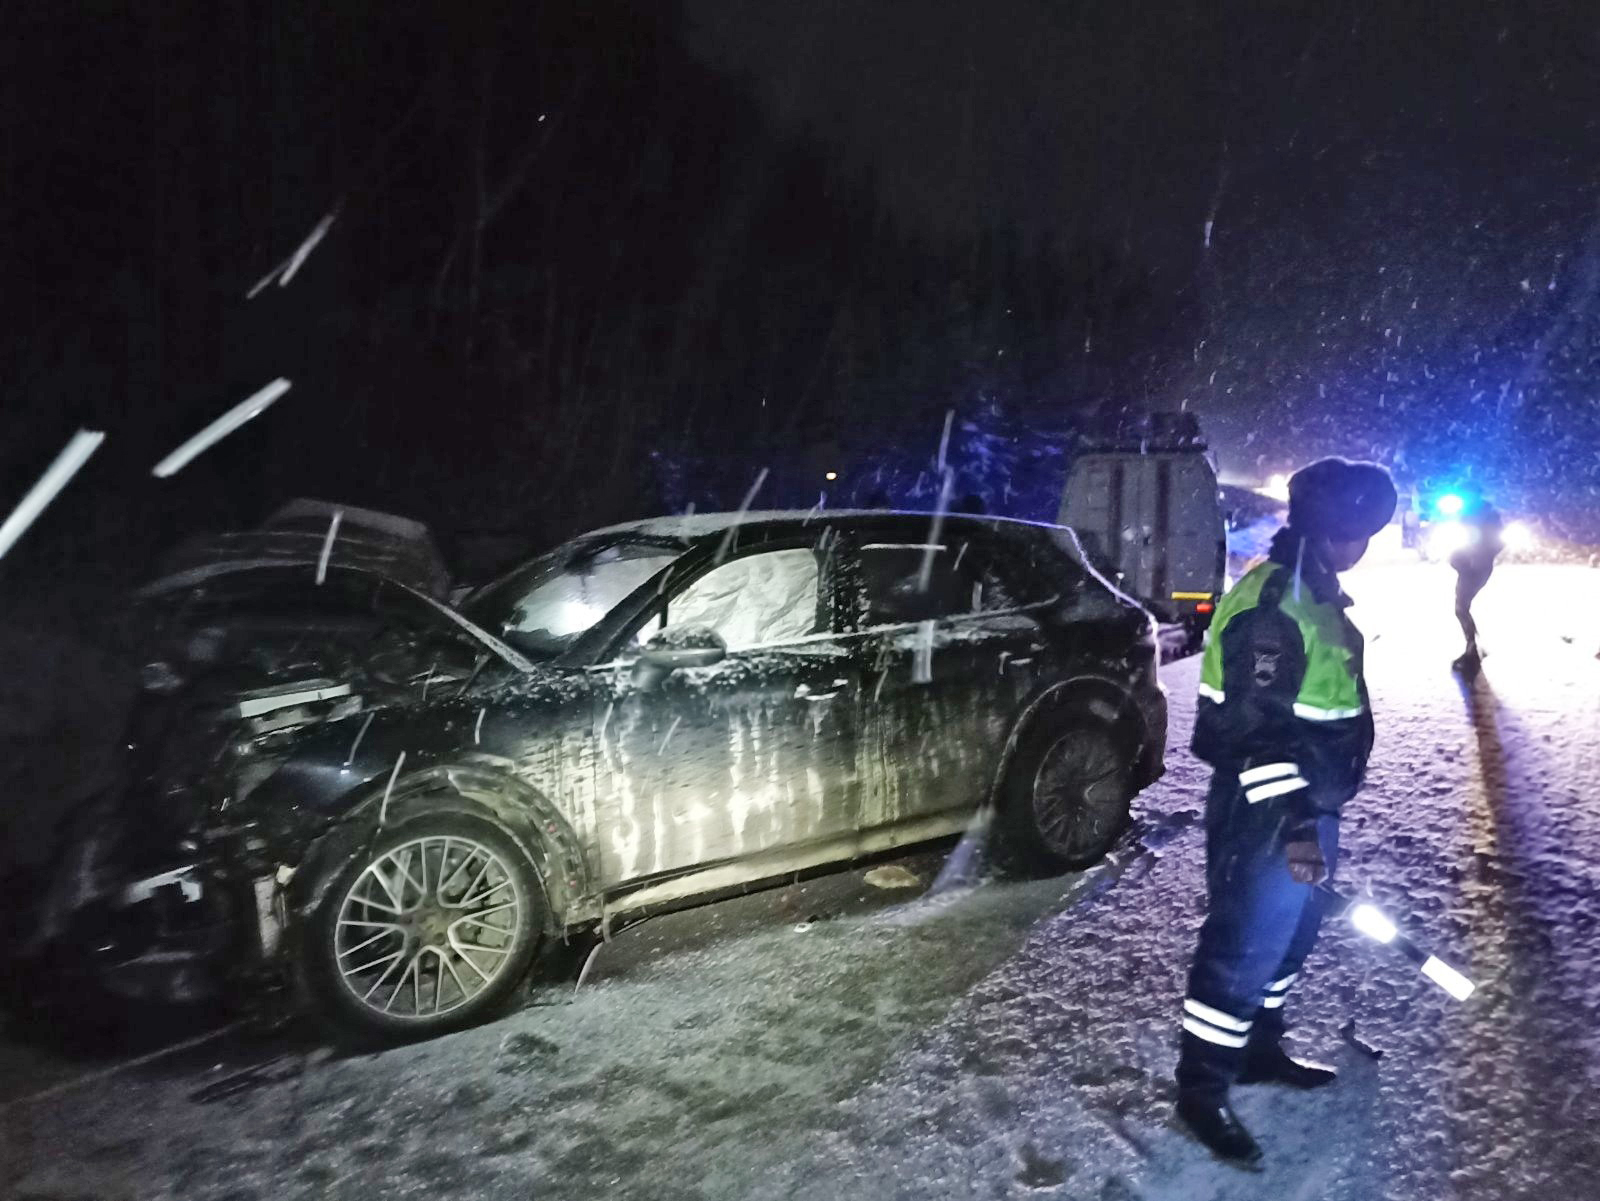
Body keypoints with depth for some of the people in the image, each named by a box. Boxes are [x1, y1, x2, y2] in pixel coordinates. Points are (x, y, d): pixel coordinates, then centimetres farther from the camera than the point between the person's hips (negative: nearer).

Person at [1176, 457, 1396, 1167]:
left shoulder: (1319, 595, 12)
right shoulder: (1270, 602, -21)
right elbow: (1255, 727, -26)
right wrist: (1293, 827, -29)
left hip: (1308, 805, 10)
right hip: (1266, 815, -10)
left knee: (1289, 937, 21)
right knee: (1245, 946, -1)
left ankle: (1259, 1048, 39)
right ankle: (1202, 1090, 12)